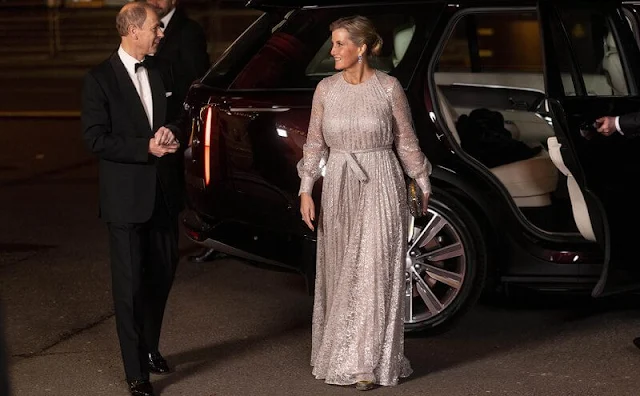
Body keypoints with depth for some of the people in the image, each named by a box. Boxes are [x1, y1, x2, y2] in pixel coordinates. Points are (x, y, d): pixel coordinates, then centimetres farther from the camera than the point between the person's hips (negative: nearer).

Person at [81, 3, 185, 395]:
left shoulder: (161, 72, 8)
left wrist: (173, 134, -6)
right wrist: (146, 148, -20)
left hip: (164, 193, 6)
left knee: (163, 274, 16)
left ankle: (150, 347, 37)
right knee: (131, 284, 0)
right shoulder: (100, 79, -10)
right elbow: (96, 138, -14)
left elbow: (180, 118, 17)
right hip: (127, 197, -6)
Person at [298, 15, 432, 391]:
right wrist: (306, 190, 0)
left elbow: (406, 141, 3)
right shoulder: (326, 89, 2)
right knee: (340, 273, 10)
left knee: (374, 272, -5)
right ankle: (341, 355, 21)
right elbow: (315, 143, 7)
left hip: (380, 185, -4)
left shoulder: (389, 88, -6)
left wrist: (424, 185, 10)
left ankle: (370, 363, -1)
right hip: (339, 187, 4)